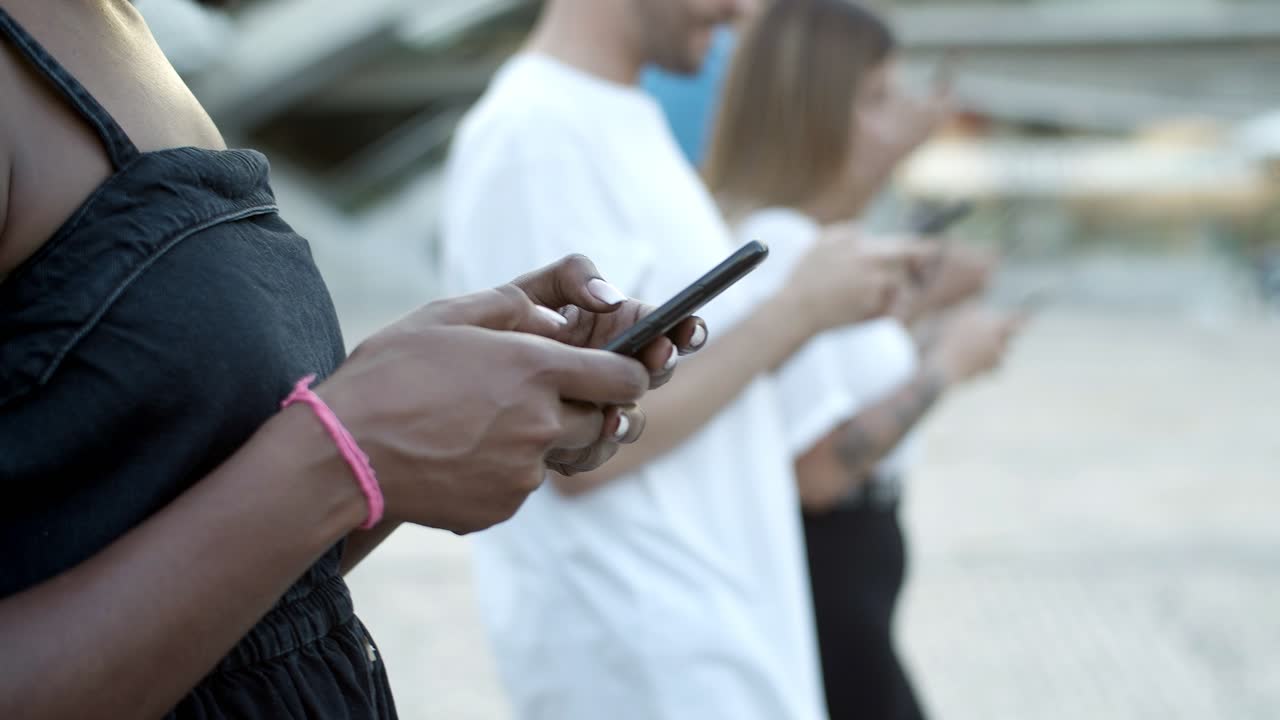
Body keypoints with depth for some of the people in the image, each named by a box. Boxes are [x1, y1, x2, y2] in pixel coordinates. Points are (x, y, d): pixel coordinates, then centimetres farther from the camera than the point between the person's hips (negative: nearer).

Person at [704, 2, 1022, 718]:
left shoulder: (786, 231, 8)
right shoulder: (779, 246, -22)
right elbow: (819, 469, -27)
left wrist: (920, 302, 11)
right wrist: (947, 362, -16)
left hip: (832, 571, 10)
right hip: (816, 585, -10)